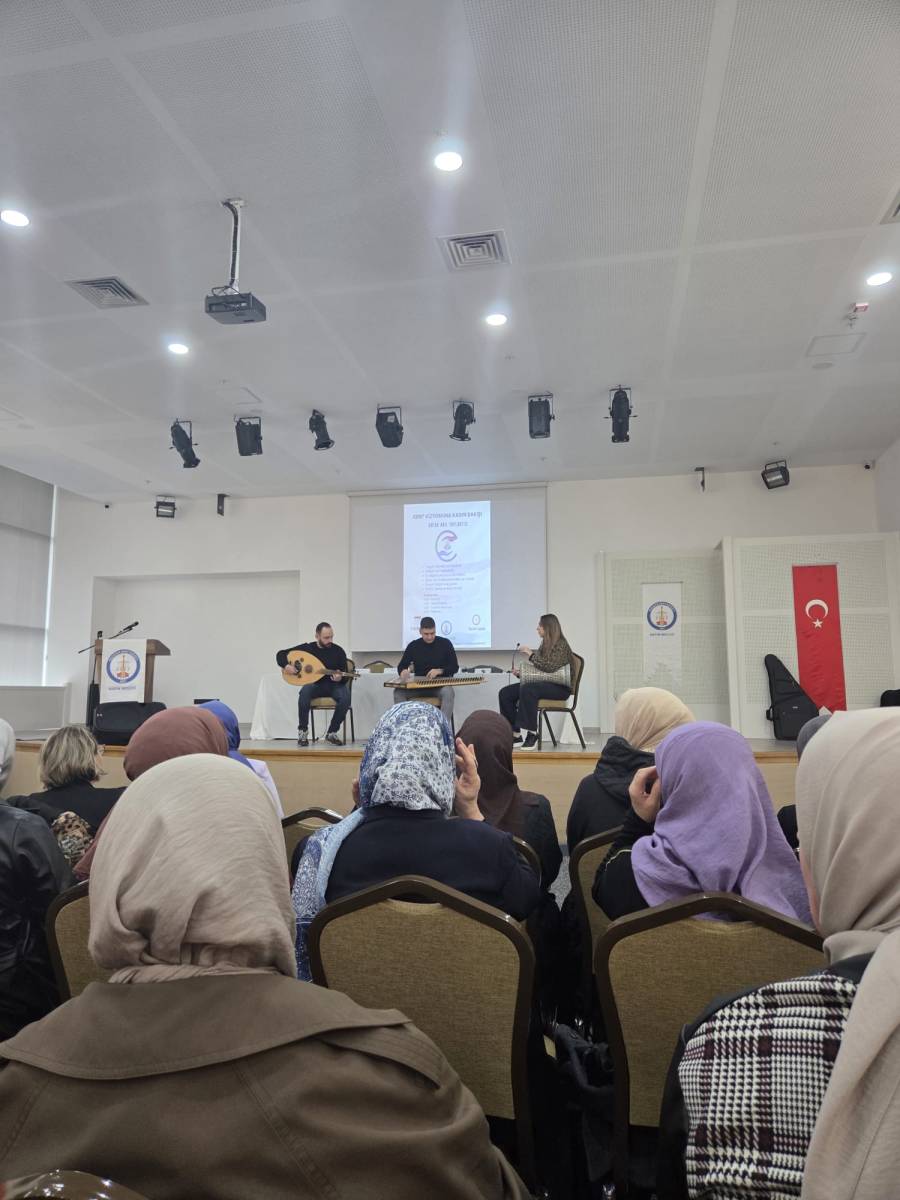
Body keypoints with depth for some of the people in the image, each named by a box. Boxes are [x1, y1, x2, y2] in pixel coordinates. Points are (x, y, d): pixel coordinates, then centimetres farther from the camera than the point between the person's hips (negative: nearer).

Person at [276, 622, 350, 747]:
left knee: (345, 697, -32)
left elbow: (345, 676, -2)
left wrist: (339, 678, -26)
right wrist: (286, 665, -14)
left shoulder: (338, 651, -1)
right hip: (315, 684, 0)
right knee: (305, 692, -35)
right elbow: (281, 654, 7)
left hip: (333, 685, 0)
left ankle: (332, 733, -13)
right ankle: (302, 732, -17)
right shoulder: (307, 647, 1)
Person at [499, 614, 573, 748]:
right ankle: (515, 733, -10)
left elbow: (550, 667, -22)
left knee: (528, 689, -36)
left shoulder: (561, 645, -8)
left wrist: (530, 653, -16)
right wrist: (521, 672, 1)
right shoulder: (544, 645, 15)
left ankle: (532, 734, -29)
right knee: (505, 693, -9)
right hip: (543, 683, 8)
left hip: (560, 687, -8)